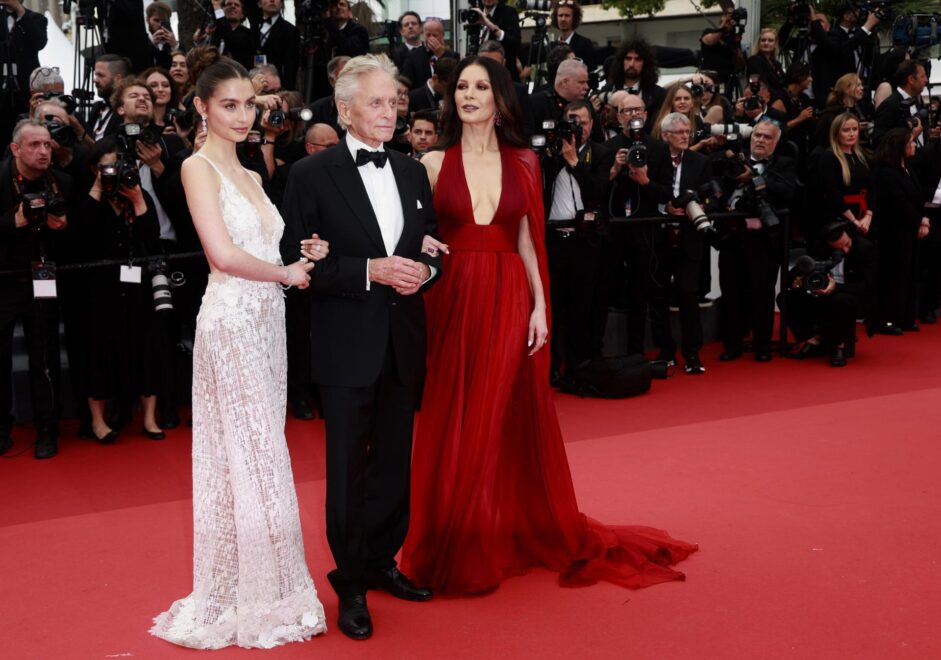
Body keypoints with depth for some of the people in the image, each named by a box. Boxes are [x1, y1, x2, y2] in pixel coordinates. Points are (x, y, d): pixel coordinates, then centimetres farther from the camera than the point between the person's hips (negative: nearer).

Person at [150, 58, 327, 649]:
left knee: (257, 456, 11)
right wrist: (287, 273, -6)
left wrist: (305, 252, -2)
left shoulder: (250, 175, 18)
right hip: (231, 321, -8)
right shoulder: (199, 166, -7)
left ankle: (259, 589, 20)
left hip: (268, 318, 8)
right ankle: (255, 602, 9)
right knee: (253, 458, -3)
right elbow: (224, 253, -17)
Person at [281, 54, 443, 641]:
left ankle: (383, 562, 31)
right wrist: (370, 271, -20)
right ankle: (351, 585, 16)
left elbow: (433, 247, 15)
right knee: (348, 468, 3)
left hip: (404, 342, 5)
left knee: (394, 461, 14)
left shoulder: (413, 172, 10)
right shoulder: (313, 175, -6)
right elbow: (300, 262, -10)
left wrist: (424, 270, -8)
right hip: (347, 345, -5)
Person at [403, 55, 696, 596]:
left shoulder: (523, 163, 7)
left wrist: (540, 306, 0)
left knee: (510, 421, 6)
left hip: (510, 303, 1)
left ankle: (528, 535, 22)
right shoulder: (435, 163, 3)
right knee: (453, 425, 3)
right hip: (453, 302, -1)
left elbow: (527, 242, 6)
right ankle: (454, 549, 16)